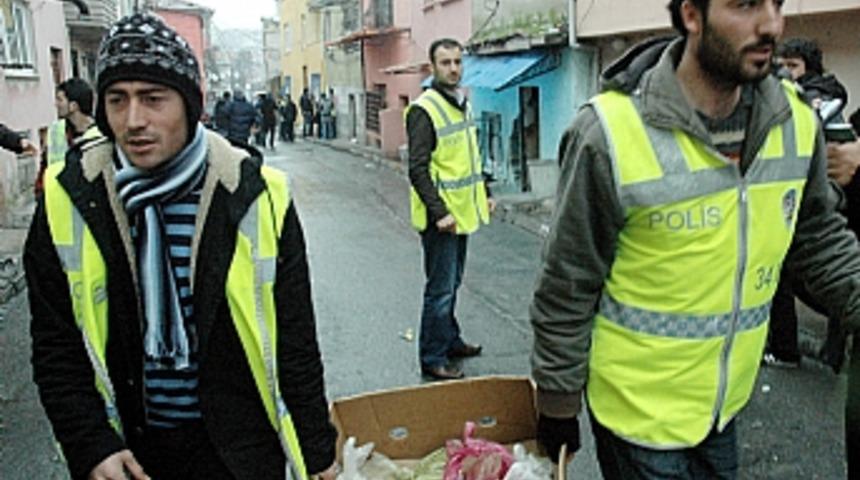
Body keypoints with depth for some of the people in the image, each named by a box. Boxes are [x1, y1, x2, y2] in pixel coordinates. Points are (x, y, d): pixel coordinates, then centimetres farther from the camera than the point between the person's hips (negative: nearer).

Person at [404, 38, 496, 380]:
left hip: (462, 211, 8)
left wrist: (483, 194, 17)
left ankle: (450, 340, 34)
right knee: (441, 289, 0)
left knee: (452, 284, 20)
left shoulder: (462, 103, 12)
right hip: (440, 216, -8)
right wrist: (439, 212, -24)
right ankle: (433, 359, 12)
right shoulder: (424, 110, -15)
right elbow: (418, 170, -20)